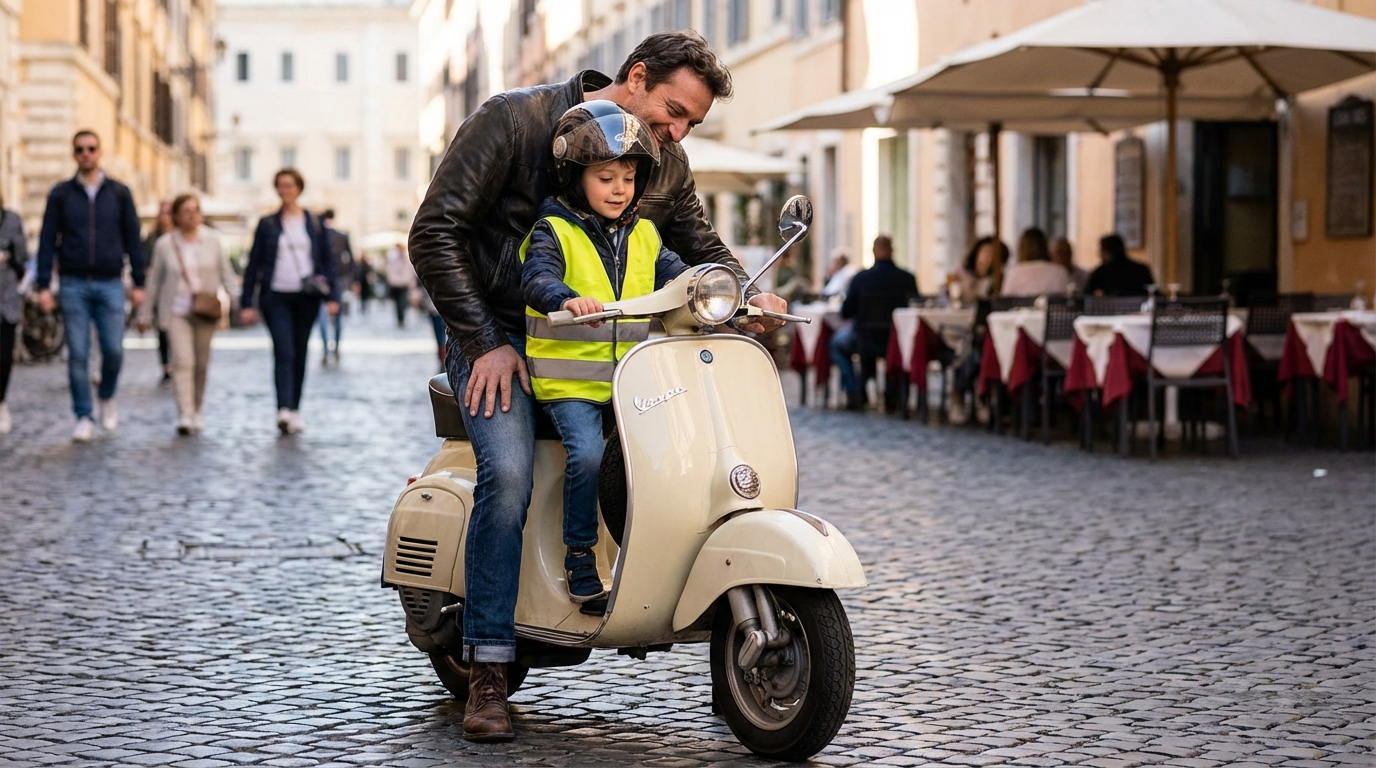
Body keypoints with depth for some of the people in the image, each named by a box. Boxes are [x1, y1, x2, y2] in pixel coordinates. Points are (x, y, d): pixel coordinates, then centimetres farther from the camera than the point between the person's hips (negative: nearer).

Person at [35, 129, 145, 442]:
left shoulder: (119, 193, 6)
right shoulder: (60, 194, 5)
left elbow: (132, 239, 7)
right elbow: (47, 240, 4)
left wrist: (138, 283, 2)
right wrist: (43, 285, -3)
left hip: (110, 284, 0)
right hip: (74, 285, 0)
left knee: (113, 350, -5)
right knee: (78, 355, -1)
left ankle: (107, 398, 23)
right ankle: (84, 418, 7)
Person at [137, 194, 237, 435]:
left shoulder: (212, 239, 2)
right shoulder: (164, 244, -1)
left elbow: (226, 273, 7)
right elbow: (154, 281, 6)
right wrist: (145, 315, 9)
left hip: (205, 311, 2)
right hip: (176, 311, -2)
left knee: (201, 364, 8)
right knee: (182, 361, -14)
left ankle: (196, 412, 23)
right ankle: (185, 415, -19)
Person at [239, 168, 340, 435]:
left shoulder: (314, 223, 8)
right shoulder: (268, 224, 6)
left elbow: (327, 260, 8)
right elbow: (254, 264, 6)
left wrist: (332, 295, -3)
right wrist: (247, 303, 0)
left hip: (306, 298, 2)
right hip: (276, 298, -2)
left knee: (299, 354, 8)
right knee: (283, 352, -14)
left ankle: (295, 409, 19)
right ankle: (284, 410, -24)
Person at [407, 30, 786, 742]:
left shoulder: (667, 165, 7)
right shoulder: (514, 119, -10)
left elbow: (700, 246, 19)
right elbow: (434, 233, -12)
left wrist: (746, 295, -5)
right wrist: (484, 341, -16)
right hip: (498, 339, -5)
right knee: (510, 472, -27)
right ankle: (488, 670, -20)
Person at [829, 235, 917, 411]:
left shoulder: (861, 278, -12)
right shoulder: (907, 278, -8)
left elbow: (846, 312, -3)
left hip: (865, 343, -1)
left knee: (837, 341, 29)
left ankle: (853, 393, 20)